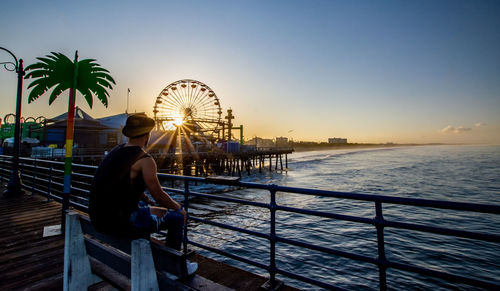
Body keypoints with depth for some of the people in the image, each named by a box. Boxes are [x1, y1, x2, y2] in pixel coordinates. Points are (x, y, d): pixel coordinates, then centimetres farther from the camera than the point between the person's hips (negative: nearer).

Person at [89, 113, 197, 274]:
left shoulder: (116, 150, 8)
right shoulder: (145, 159, -19)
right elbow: (159, 195, -17)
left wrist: (145, 199, 24)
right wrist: (178, 207, 1)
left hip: (99, 218, 9)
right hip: (121, 222, -9)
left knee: (145, 207, 33)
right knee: (177, 218, 0)